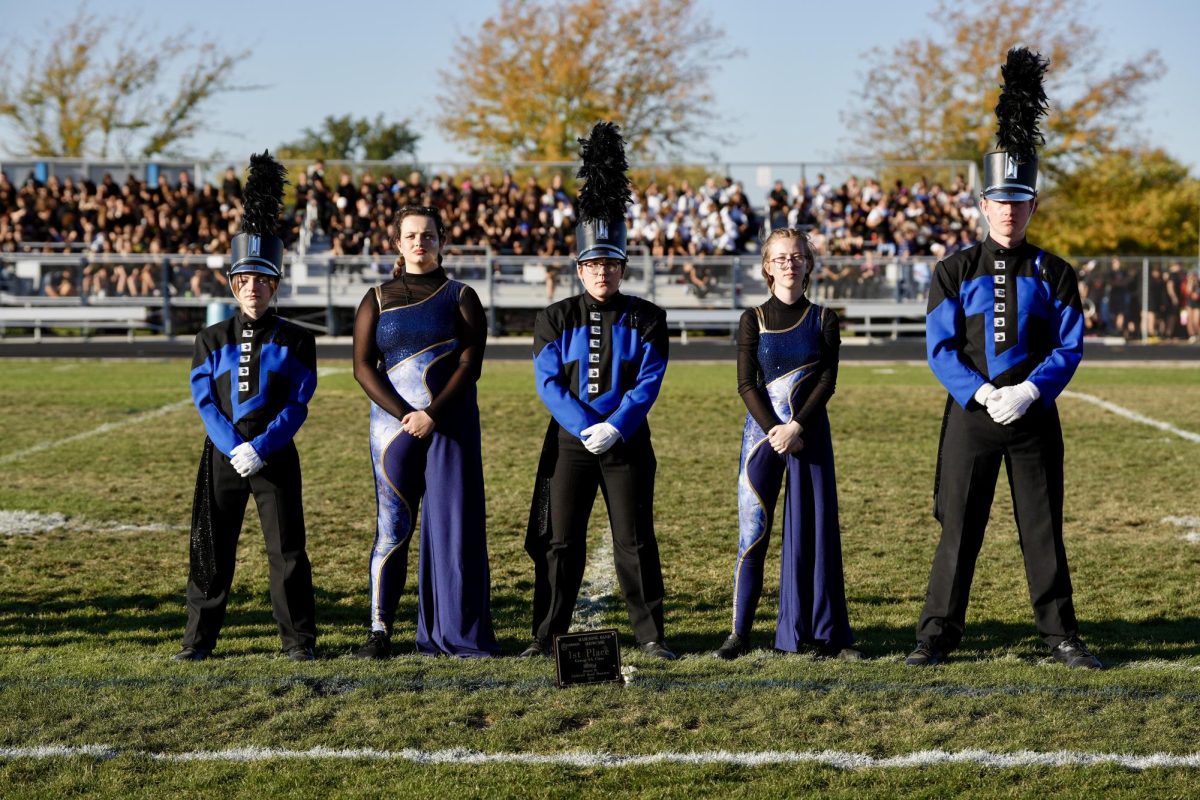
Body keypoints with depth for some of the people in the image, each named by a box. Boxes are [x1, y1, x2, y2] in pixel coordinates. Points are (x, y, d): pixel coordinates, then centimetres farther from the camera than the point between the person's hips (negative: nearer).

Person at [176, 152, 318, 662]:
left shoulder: (295, 341, 1)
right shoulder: (212, 340, 6)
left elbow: (298, 404, -5)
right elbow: (204, 400, -1)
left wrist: (261, 447, -16)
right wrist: (233, 447, -14)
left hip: (276, 457, -2)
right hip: (222, 456, 2)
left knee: (287, 550, 0)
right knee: (211, 549, 5)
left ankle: (299, 640, 8)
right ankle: (199, 638, 13)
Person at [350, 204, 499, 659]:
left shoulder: (461, 298, 5)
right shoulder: (377, 300, 7)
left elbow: (470, 363, -4)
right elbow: (363, 367, 0)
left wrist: (432, 415, -16)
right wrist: (404, 415, -13)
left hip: (452, 425, 0)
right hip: (393, 423, 0)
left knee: (455, 526, -1)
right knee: (392, 529, 1)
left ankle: (457, 633, 5)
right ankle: (379, 632, 4)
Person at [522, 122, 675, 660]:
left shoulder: (645, 320, 2)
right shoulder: (556, 320, 3)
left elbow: (648, 383, -4)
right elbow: (549, 383, -4)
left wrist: (615, 428, -18)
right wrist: (586, 429, -16)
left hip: (628, 442, -1)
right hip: (570, 441, 1)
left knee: (635, 541, 1)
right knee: (560, 542, 3)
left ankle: (650, 636, 8)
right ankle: (547, 637, 11)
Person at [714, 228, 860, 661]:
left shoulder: (823, 318, 6)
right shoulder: (753, 319, 4)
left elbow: (827, 381, -2)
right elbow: (746, 385, -2)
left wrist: (796, 426, -13)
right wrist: (773, 430, -13)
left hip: (810, 433, 1)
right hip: (762, 432, -1)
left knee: (816, 529, 0)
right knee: (753, 532, -2)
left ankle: (825, 632, 5)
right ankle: (740, 632, 2)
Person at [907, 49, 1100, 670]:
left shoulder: (1053, 274, 4)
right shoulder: (955, 271, 2)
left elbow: (1070, 347, -1)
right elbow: (941, 348, -3)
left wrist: (1028, 391, -16)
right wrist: (981, 393, -17)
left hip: (1033, 416, 1)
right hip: (970, 415, -1)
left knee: (1043, 528, 5)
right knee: (958, 528, 1)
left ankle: (1060, 635, 15)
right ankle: (937, 636, 7)